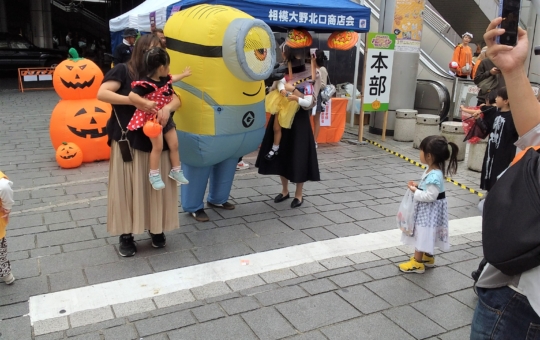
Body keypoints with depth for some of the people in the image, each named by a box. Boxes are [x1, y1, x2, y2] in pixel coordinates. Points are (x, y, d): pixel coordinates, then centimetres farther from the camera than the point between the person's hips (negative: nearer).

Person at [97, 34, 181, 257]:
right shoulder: (123, 71, -2)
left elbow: (176, 99, 4)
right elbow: (102, 93, -13)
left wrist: (167, 108, -21)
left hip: (156, 142, 5)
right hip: (128, 141, -4)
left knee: (157, 187, 7)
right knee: (126, 188, 2)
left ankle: (156, 229, 24)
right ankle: (126, 235, 15)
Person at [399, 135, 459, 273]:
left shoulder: (434, 175, -29)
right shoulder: (431, 170, 1)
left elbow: (430, 196, -29)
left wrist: (415, 191, -21)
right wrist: (418, 186, 0)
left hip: (429, 210, -10)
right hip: (426, 209, 10)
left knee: (422, 234, 1)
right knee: (425, 234, 22)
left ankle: (417, 263, 12)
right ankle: (428, 256, 39)